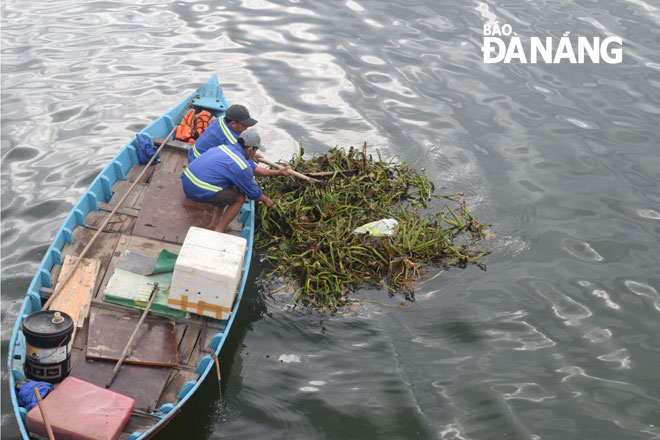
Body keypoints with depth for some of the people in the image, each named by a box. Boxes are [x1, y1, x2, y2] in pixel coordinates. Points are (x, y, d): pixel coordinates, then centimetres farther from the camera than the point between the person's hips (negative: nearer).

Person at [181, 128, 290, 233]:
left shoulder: (226, 147, 13)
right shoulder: (242, 166, -13)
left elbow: (253, 168, 27)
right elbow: (253, 192, 3)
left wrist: (278, 172, 33)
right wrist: (266, 200, 25)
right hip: (199, 191, -9)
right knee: (240, 198, 6)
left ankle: (214, 223, 24)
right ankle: (218, 232, 9)